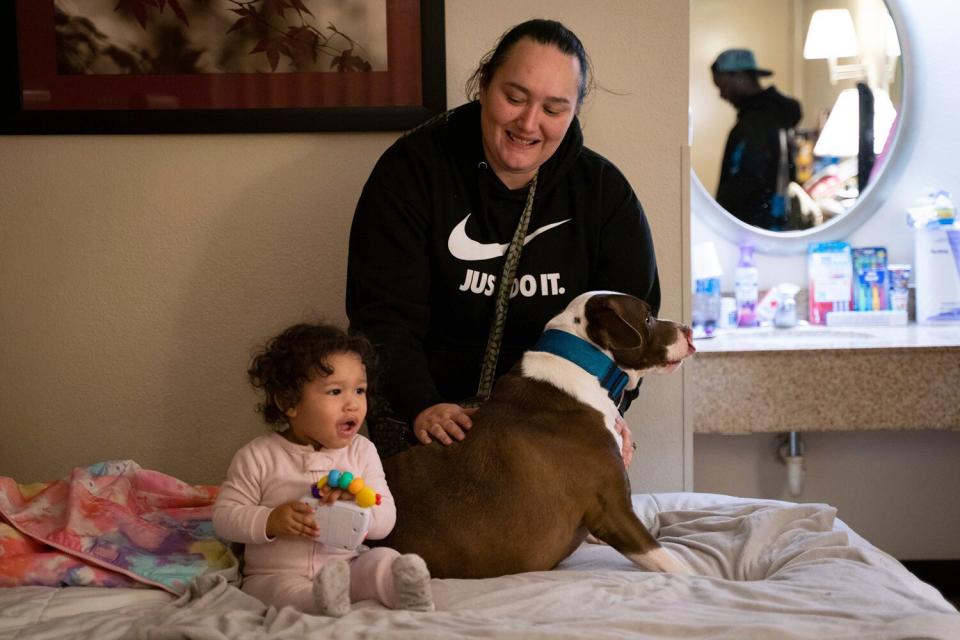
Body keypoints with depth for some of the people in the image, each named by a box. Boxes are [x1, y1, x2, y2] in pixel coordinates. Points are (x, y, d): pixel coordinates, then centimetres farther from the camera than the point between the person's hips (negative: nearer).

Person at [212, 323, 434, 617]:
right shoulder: (258, 456, -3)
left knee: (384, 559, -21)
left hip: (345, 567, 3)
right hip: (276, 574, -3)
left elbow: (385, 521, 1)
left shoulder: (362, 451, 3)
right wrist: (270, 522, -19)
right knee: (284, 589, -34)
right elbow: (224, 516, -1)